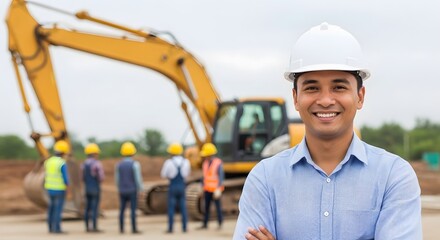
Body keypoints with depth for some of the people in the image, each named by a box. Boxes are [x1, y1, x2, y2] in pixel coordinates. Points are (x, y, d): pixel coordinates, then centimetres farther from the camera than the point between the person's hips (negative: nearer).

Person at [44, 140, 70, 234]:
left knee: (52, 208, 13)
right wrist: (67, 184, 2)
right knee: (58, 209, -2)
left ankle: (51, 227, 16)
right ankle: (56, 228, -1)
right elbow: (65, 178, -18)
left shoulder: (49, 161, 3)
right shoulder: (62, 164, -19)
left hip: (50, 189, 7)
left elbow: (47, 176, 10)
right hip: (59, 190, -7)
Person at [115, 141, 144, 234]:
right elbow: (138, 178, -12)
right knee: (133, 210, -2)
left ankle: (121, 229, 7)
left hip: (122, 191, 4)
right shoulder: (135, 164, -12)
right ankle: (134, 229, -3)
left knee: (122, 210, 8)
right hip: (132, 191, -4)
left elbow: (117, 179, 6)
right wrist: (140, 188, 2)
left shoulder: (119, 164, 2)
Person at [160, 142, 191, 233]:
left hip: (172, 188, -3)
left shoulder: (169, 162, -11)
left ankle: (170, 228, 1)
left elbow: (163, 175, 0)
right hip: (182, 187, 3)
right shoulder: (186, 162, -1)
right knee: (183, 208, 9)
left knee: (171, 208, 2)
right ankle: (184, 228, 7)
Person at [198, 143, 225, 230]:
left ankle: (220, 224, 9)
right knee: (206, 207, 9)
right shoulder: (205, 163, 6)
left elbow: (221, 177, -16)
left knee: (218, 206, -1)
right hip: (207, 189, 6)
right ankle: (205, 224, 15)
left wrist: (218, 190, -22)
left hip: (215, 189, -6)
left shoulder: (218, 163, -14)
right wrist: (202, 187, 14)